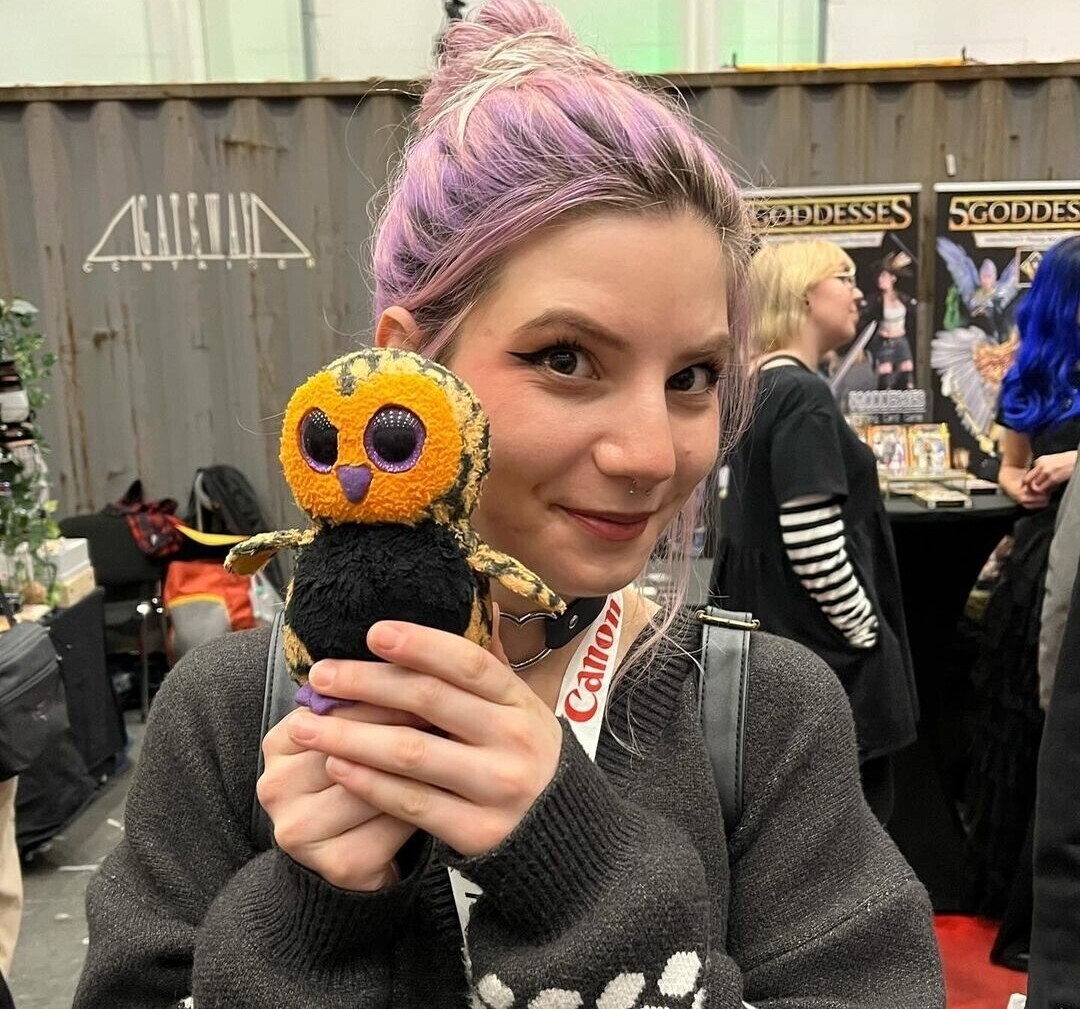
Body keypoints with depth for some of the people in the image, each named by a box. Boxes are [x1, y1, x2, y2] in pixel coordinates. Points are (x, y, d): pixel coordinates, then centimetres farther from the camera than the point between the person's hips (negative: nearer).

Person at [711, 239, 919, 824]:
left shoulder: (761, 387, 9)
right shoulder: (802, 396, -20)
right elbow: (816, 549, -26)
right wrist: (869, 636, -13)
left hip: (775, 638, 10)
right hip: (826, 654, -10)